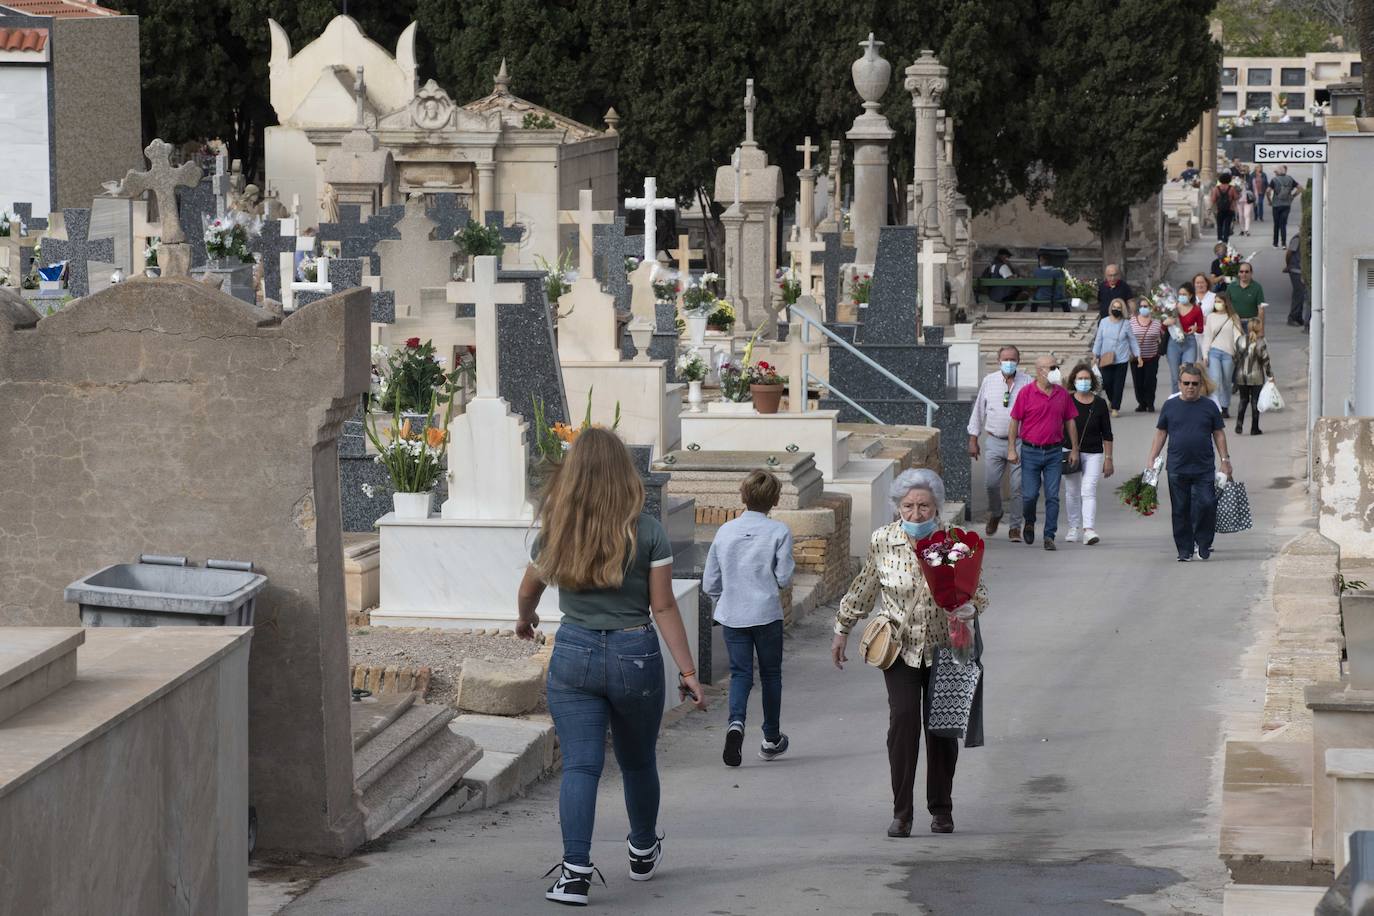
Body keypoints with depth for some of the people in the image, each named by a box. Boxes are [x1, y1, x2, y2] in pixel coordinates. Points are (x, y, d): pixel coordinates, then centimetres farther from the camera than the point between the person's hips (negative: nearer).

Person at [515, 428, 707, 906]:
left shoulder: (555, 531, 0)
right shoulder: (647, 532, -8)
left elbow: (529, 590, 17)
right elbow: (664, 607, -7)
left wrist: (525, 620, 39)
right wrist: (687, 672, -2)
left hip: (573, 654, 1)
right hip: (635, 654, 0)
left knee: (580, 765, -1)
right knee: (638, 763, 19)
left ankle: (575, 870, -15)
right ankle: (643, 851, 39)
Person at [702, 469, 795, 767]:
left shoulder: (725, 531, 1)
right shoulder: (779, 531, -9)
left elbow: (710, 583, 4)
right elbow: (784, 578, -10)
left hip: (731, 616, 2)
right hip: (767, 614, -2)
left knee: (740, 673, 5)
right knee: (770, 674, 14)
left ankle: (736, 722, -22)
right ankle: (772, 739, 23)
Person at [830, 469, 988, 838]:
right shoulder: (882, 541, -6)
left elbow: (978, 590, -3)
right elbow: (863, 589, 9)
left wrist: (971, 607, -26)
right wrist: (842, 631, 15)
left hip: (944, 647, 1)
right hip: (899, 645, 0)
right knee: (903, 718, -16)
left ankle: (941, 808, 24)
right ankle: (901, 812, -8)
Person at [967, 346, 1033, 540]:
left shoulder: (1027, 382, 0)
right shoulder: (989, 381, 7)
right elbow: (979, 410, 12)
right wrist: (973, 439, 10)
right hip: (995, 441, 2)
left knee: (1018, 486, -3)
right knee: (992, 483, 0)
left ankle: (1015, 526, 10)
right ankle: (995, 514, 29)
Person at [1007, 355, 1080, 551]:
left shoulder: (1062, 394, 6)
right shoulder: (1026, 393, -3)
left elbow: (1070, 422, 13)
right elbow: (1014, 421, -1)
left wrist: (1074, 449, 10)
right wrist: (1012, 449, -5)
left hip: (1054, 453, 2)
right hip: (1031, 452, -2)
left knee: (1052, 496, -1)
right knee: (1030, 494, -2)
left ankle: (1049, 536, 4)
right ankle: (1029, 522, 27)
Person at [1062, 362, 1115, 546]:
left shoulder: (1100, 404, 1)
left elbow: (1107, 434, 5)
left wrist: (1108, 459, 3)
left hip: (1093, 454, -1)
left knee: (1089, 491, -12)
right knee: (1072, 491, 8)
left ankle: (1089, 530, -20)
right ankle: (1073, 527, 22)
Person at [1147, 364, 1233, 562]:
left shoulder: (1209, 406, 6)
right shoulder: (1170, 405, 7)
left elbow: (1219, 434, 10)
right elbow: (1160, 433, 11)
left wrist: (1225, 460, 5)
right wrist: (1152, 459, 6)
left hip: (1204, 469, -1)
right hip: (1177, 469, 1)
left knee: (1206, 504, -11)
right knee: (1180, 511, 3)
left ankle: (1203, 543, 8)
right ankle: (1185, 550, 12)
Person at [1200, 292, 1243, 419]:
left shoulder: (1233, 318, 7)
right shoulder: (1211, 317, 10)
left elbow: (1237, 336, 3)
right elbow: (1207, 337, 9)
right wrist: (1205, 355, 2)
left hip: (1228, 353, 0)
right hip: (1213, 351, 0)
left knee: (1226, 382, 4)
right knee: (1215, 380, -13)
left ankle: (1225, 408, 16)